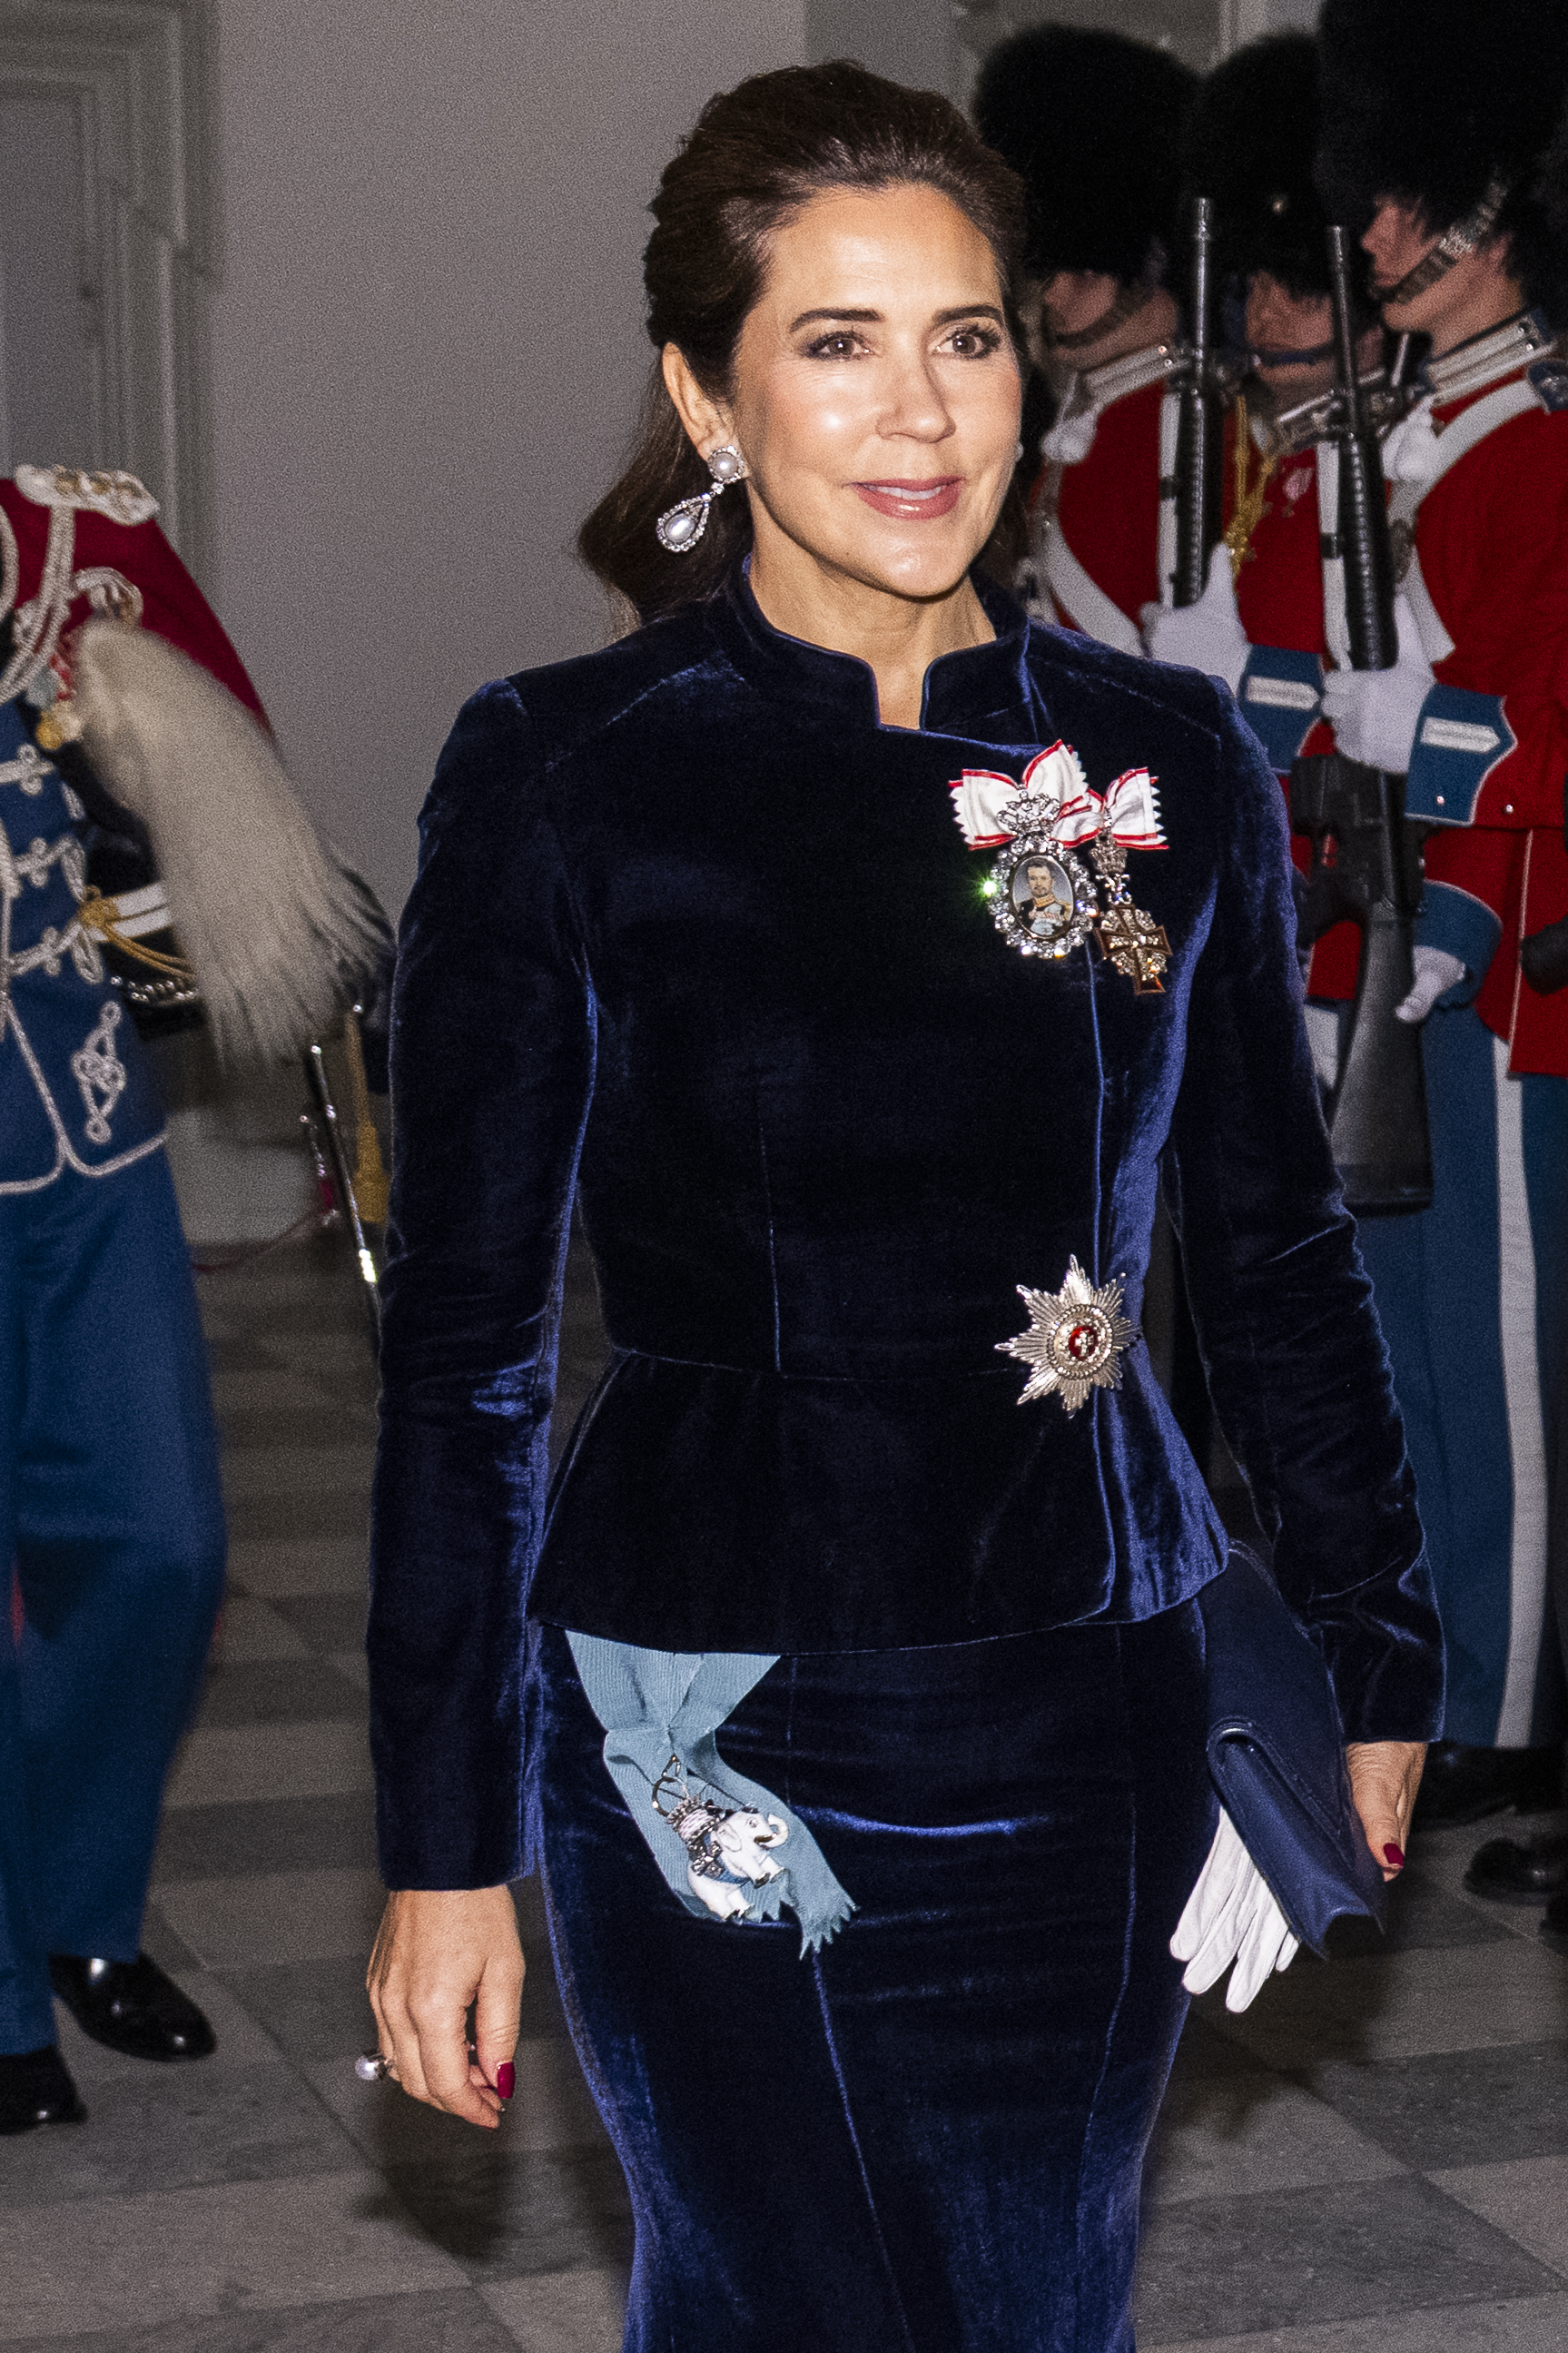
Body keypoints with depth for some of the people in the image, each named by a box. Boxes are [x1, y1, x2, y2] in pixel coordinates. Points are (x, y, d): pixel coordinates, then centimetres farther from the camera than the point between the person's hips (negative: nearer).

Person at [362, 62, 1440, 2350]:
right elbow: (465, 1347, -5)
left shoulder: (1168, 764, 2)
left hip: (1097, 1729, 4)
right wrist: (447, 1844, -6)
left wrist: (1383, 1656, 16)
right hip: (720, 1731, -3)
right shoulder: (561, 780, -7)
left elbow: (1281, 1256, 13)